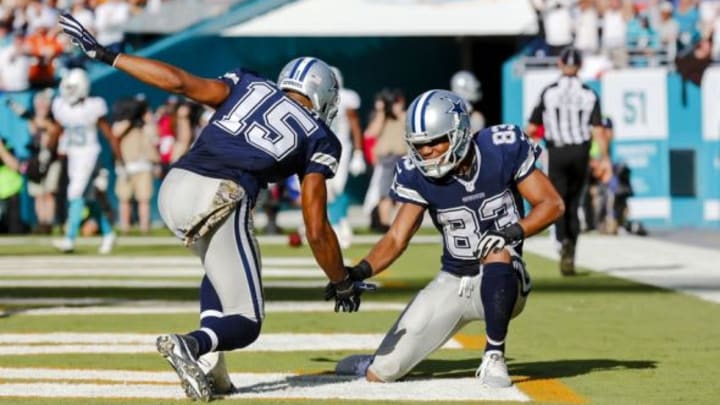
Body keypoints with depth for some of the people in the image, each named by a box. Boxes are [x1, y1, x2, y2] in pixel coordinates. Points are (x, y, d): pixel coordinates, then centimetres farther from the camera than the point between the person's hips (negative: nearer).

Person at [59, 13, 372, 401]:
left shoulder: (248, 87, 23)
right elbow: (316, 230, 9)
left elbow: (178, 80, 9)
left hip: (173, 188, 5)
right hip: (220, 201, -5)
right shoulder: (317, 139, 16)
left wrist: (104, 55, 16)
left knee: (222, 270, 32)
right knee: (244, 323, 6)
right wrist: (342, 283, 24)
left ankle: (208, 367, 13)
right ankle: (191, 344, -27)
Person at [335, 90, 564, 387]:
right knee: (380, 372, -10)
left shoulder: (501, 151, -13)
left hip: (503, 284, -2)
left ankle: (494, 357, -20)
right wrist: (359, 272, -28)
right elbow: (396, 239, -9)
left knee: (497, 250, -39)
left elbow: (552, 204, -9)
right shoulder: (418, 176, -7)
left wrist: (514, 231, -28)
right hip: (452, 283, 2)